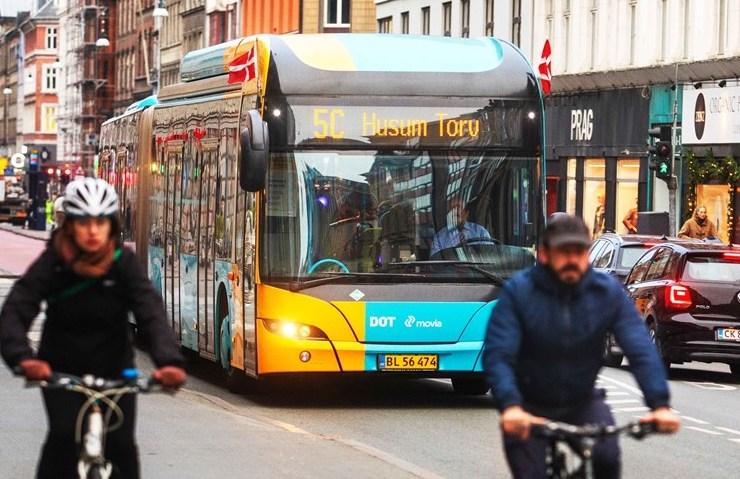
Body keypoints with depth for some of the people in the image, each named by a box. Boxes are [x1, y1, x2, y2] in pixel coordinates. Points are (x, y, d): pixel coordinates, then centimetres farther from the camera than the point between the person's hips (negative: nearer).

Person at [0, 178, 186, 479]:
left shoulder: (124, 263, -13)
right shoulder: (53, 263, -15)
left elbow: (151, 313, -23)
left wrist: (168, 360, -43)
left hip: (114, 369, 1)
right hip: (61, 371, -1)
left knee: (120, 443, -9)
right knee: (63, 434, -21)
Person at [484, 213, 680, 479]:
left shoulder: (609, 292, -11)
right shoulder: (519, 291, -18)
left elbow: (640, 349, -18)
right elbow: (497, 355, -26)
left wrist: (659, 404, -33)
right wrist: (510, 405, -44)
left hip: (582, 402, 1)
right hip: (531, 407, -1)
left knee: (607, 457, -24)